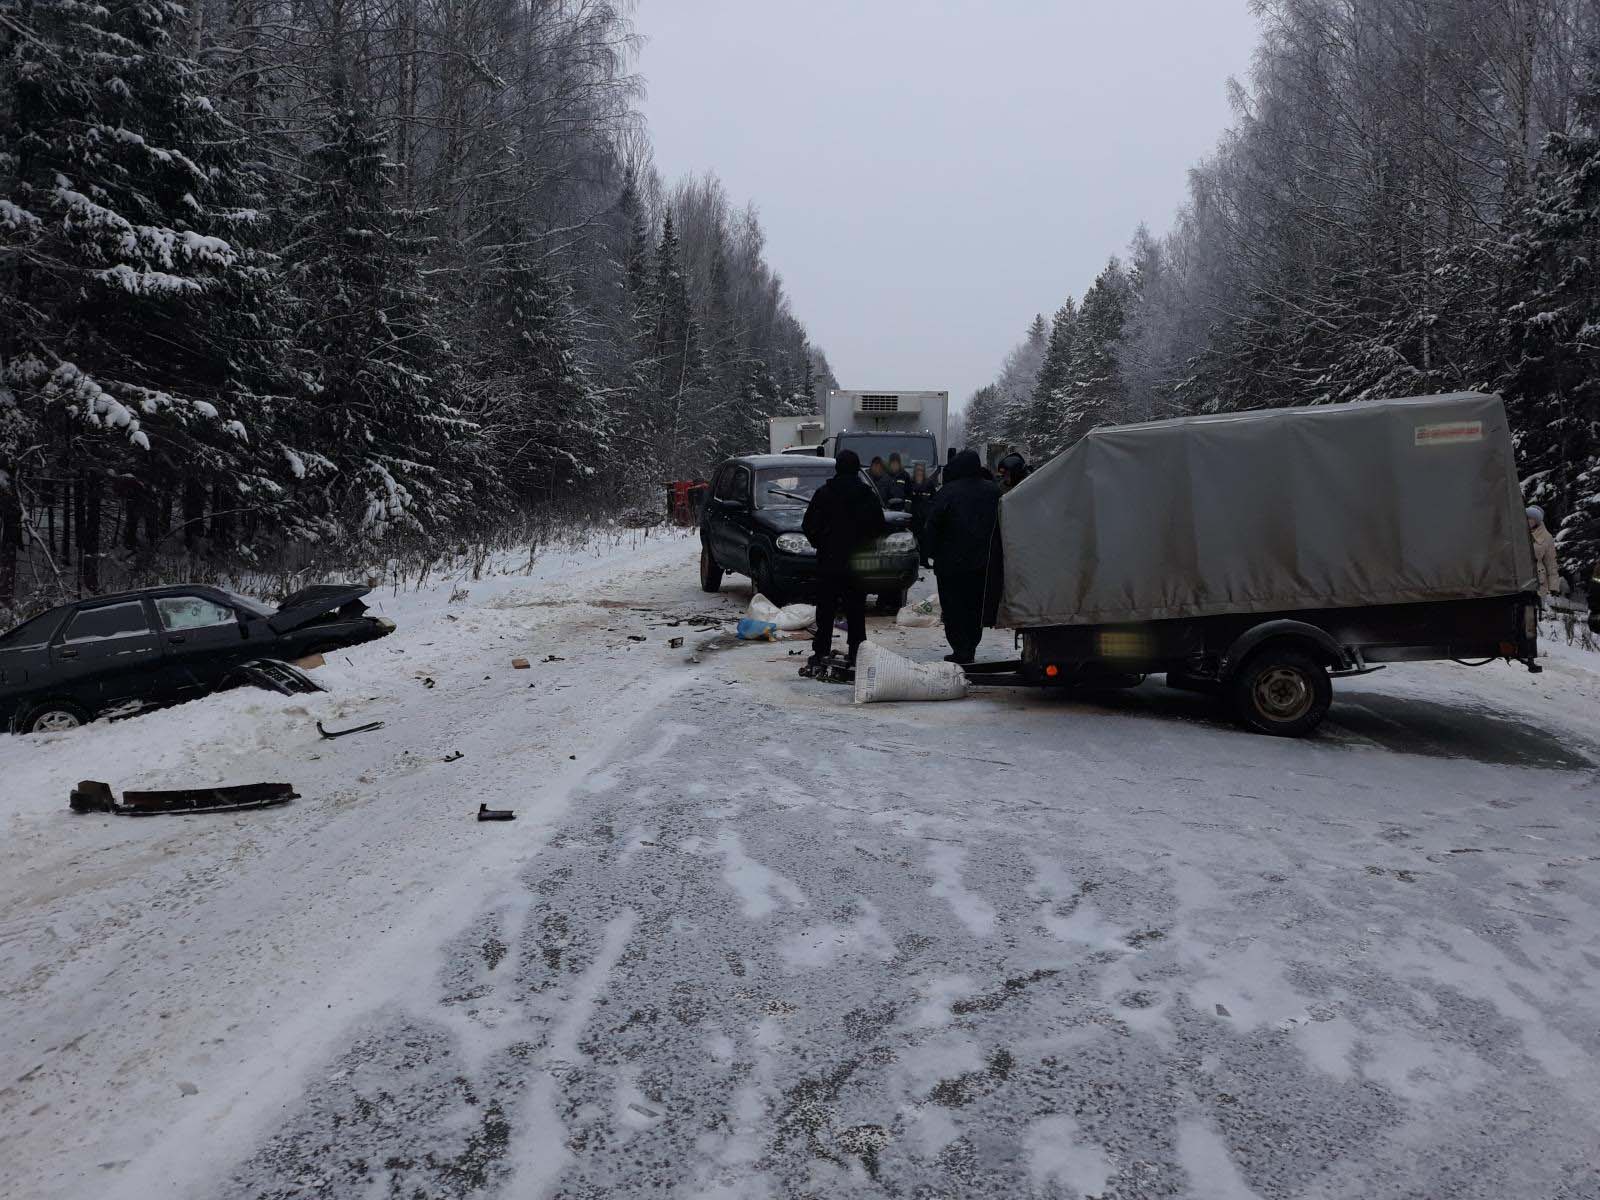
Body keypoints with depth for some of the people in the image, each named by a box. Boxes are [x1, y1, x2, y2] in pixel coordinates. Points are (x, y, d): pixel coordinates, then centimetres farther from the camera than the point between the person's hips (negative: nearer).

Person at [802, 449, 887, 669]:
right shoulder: (868, 497, 0)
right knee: (856, 610, 8)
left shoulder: (823, 494, -5)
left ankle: (820, 653, 2)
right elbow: (880, 529, 5)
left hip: (828, 562, -1)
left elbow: (808, 527, -4)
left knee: (825, 610, 5)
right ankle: (856, 655, 9)